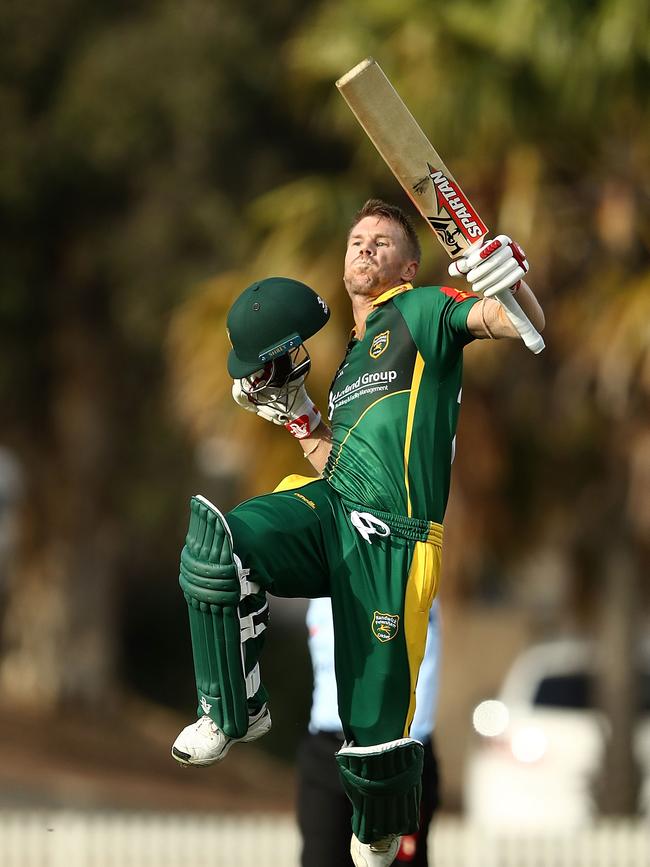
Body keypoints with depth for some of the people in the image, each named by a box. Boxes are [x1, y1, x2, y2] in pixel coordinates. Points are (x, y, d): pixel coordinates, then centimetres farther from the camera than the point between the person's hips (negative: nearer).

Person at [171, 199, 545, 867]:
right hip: (330, 511, 6)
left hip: (390, 539, -6)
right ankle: (234, 712, -12)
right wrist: (292, 410, 21)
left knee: (375, 724, -6)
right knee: (213, 544, -26)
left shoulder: (422, 311, 6)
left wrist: (509, 282, -30)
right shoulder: (352, 355, 28)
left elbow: (525, 324, -9)